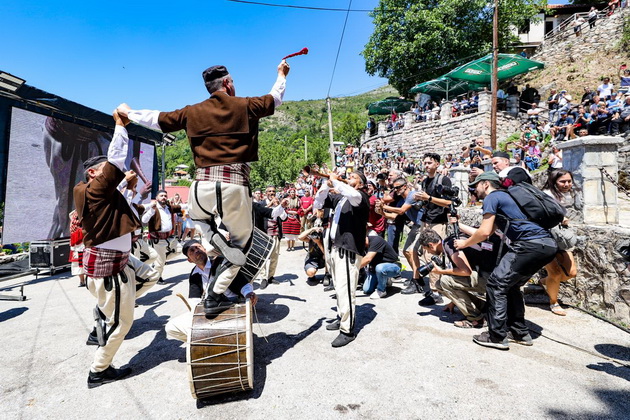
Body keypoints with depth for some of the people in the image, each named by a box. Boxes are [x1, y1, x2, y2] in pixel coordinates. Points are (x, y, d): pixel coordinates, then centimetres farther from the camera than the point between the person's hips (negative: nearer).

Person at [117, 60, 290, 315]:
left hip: (203, 184, 3)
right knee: (241, 241, 16)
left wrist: (128, 113, 41)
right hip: (235, 186, -2)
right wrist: (282, 74, 43)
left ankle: (213, 238, 6)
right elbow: (276, 98, 23)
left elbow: (157, 119, 22)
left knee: (198, 217, 38)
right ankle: (215, 297, 14)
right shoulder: (245, 106, 7)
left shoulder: (193, 112, 11)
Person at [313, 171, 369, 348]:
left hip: (349, 249, -8)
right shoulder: (339, 197, 13)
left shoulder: (361, 196, -7)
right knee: (339, 288, 18)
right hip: (335, 247, 8)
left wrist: (335, 181, -17)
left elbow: (353, 195, -31)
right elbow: (318, 203, 16)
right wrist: (327, 184, 3)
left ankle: (348, 331, 1)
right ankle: (342, 318, 33)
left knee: (345, 289, -8)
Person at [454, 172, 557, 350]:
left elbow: (484, 232, -8)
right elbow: (488, 231, 31)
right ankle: (520, 333, 23)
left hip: (530, 244, -10)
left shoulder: (491, 197, 0)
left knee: (496, 284, -5)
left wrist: (464, 244, 8)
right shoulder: (504, 197, 28)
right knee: (511, 285, 19)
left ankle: (497, 337, -2)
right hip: (548, 244, 10)